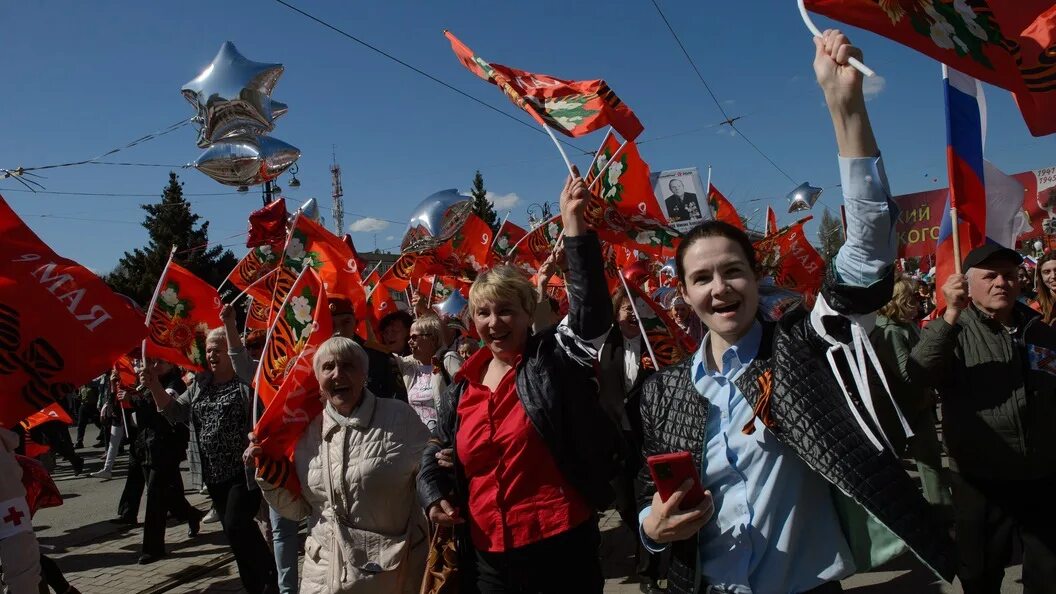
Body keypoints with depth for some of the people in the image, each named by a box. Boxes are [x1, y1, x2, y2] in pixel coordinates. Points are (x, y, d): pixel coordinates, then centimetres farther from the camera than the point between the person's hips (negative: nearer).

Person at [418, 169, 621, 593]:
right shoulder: (462, 389, 8)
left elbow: (590, 307, -21)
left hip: (561, 546, -4)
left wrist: (573, 222, -27)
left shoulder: (555, 359, -5)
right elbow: (435, 454, 20)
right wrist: (433, 495, 1)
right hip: (487, 555, 5)